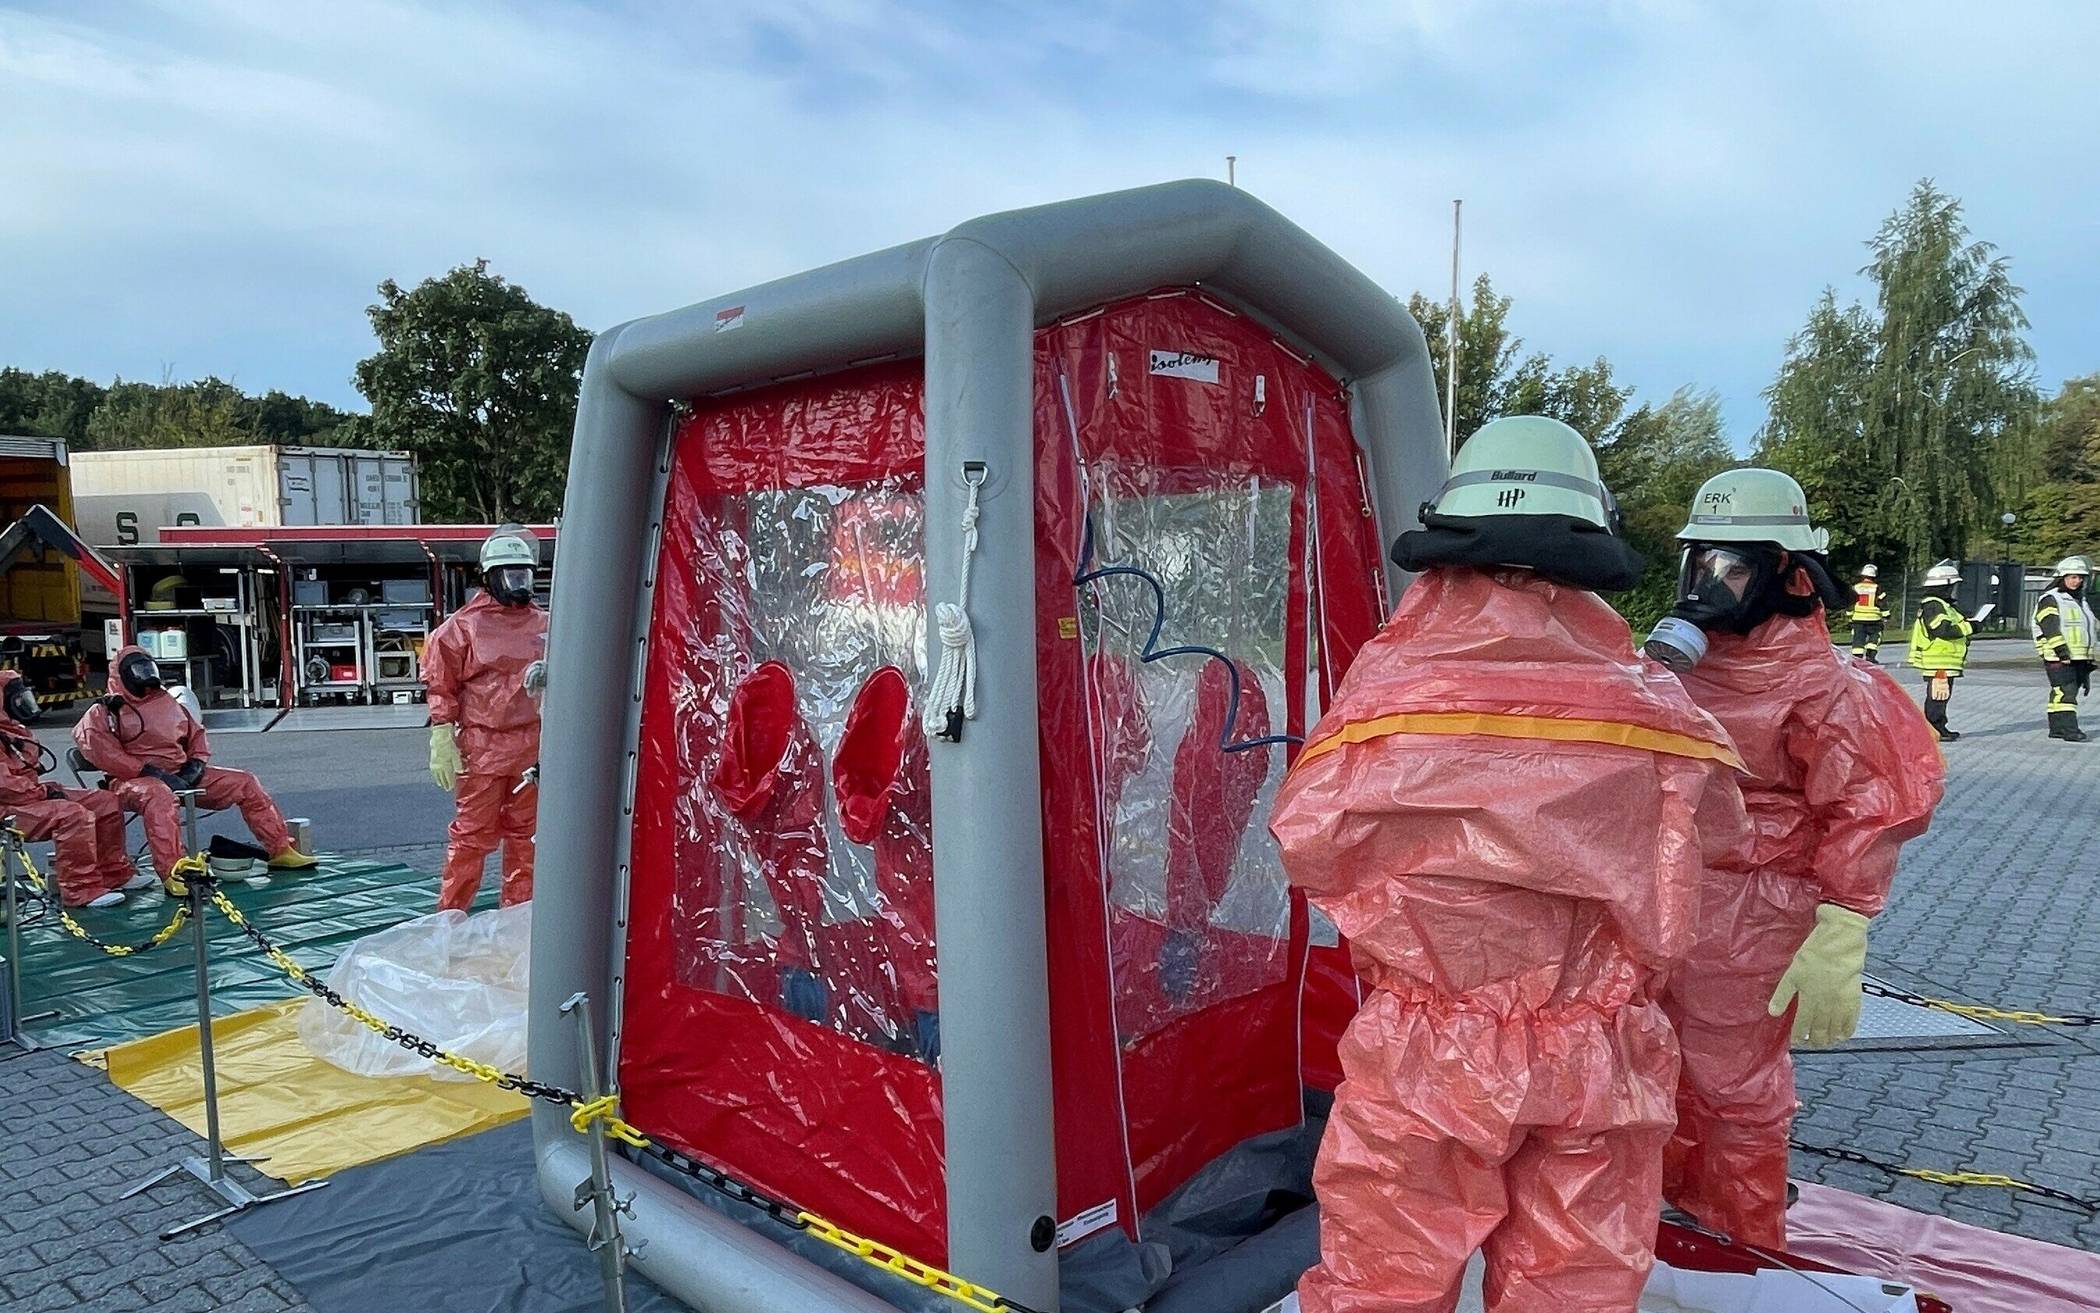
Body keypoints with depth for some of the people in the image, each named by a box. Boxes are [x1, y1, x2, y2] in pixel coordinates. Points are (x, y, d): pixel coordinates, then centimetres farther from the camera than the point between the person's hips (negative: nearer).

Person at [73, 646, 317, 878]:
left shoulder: (167, 702, 22)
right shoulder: (107, 711, 2)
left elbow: (196, 734, 29)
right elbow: (95, 745, -16)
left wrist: (196, 763, 6)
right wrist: (148, 771, -23)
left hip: (181, 775, 7)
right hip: (135, 780, -7)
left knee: (245, 782, -1)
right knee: (160, 796, -43)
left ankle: (280, 851, 2)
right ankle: (172, 873, -50)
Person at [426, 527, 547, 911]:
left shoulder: (543, 625, 10)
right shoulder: (464, 625, -2)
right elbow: (441, 685, -3)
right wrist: (442, 741, -8)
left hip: (532, 747, 4)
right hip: (481, 746, -4)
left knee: (526, 836, 11)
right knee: (473, 834, -1)